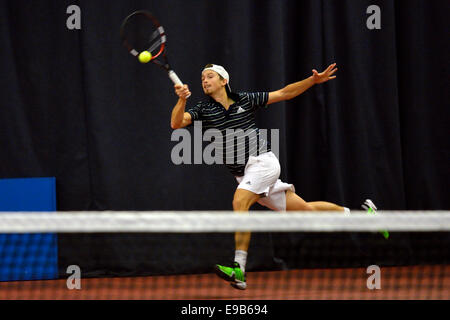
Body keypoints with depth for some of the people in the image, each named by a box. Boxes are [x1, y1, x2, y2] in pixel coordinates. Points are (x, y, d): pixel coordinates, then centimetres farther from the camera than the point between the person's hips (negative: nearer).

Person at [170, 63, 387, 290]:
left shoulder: (245, 100, 2)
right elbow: (176, 123, -11)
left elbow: (284, 93, 12)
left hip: (263, 161, -4)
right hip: (245, 174, 4)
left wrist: (314, 80, 3)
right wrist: (182, 100, -29)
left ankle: (238, 269, -30)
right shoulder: (203, 110, 6)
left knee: (239, 202, -27)